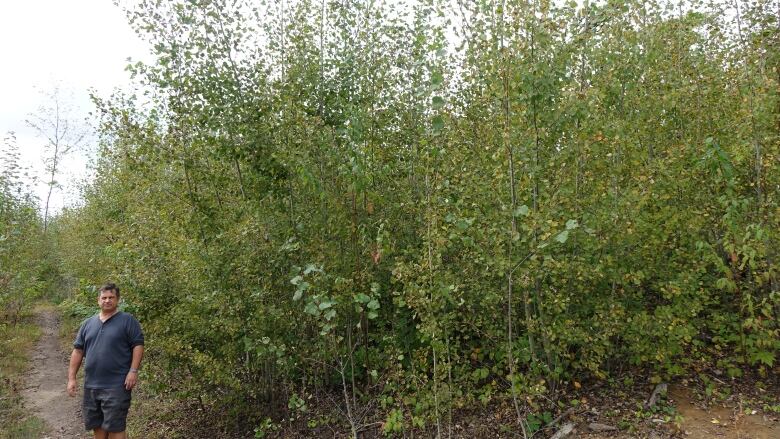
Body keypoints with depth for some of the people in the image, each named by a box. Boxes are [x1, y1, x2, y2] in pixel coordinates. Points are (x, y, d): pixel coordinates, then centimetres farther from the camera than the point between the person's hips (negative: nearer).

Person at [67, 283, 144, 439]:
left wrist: (133, 371, -16)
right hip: (91, 385, 5)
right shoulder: (88, 323, 12)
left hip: (117, 386, -5)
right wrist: (72, 378, 6)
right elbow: (78, 351, 12)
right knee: (96, 426, 13)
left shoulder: (128, 320, -2)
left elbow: (138, 345, -7)